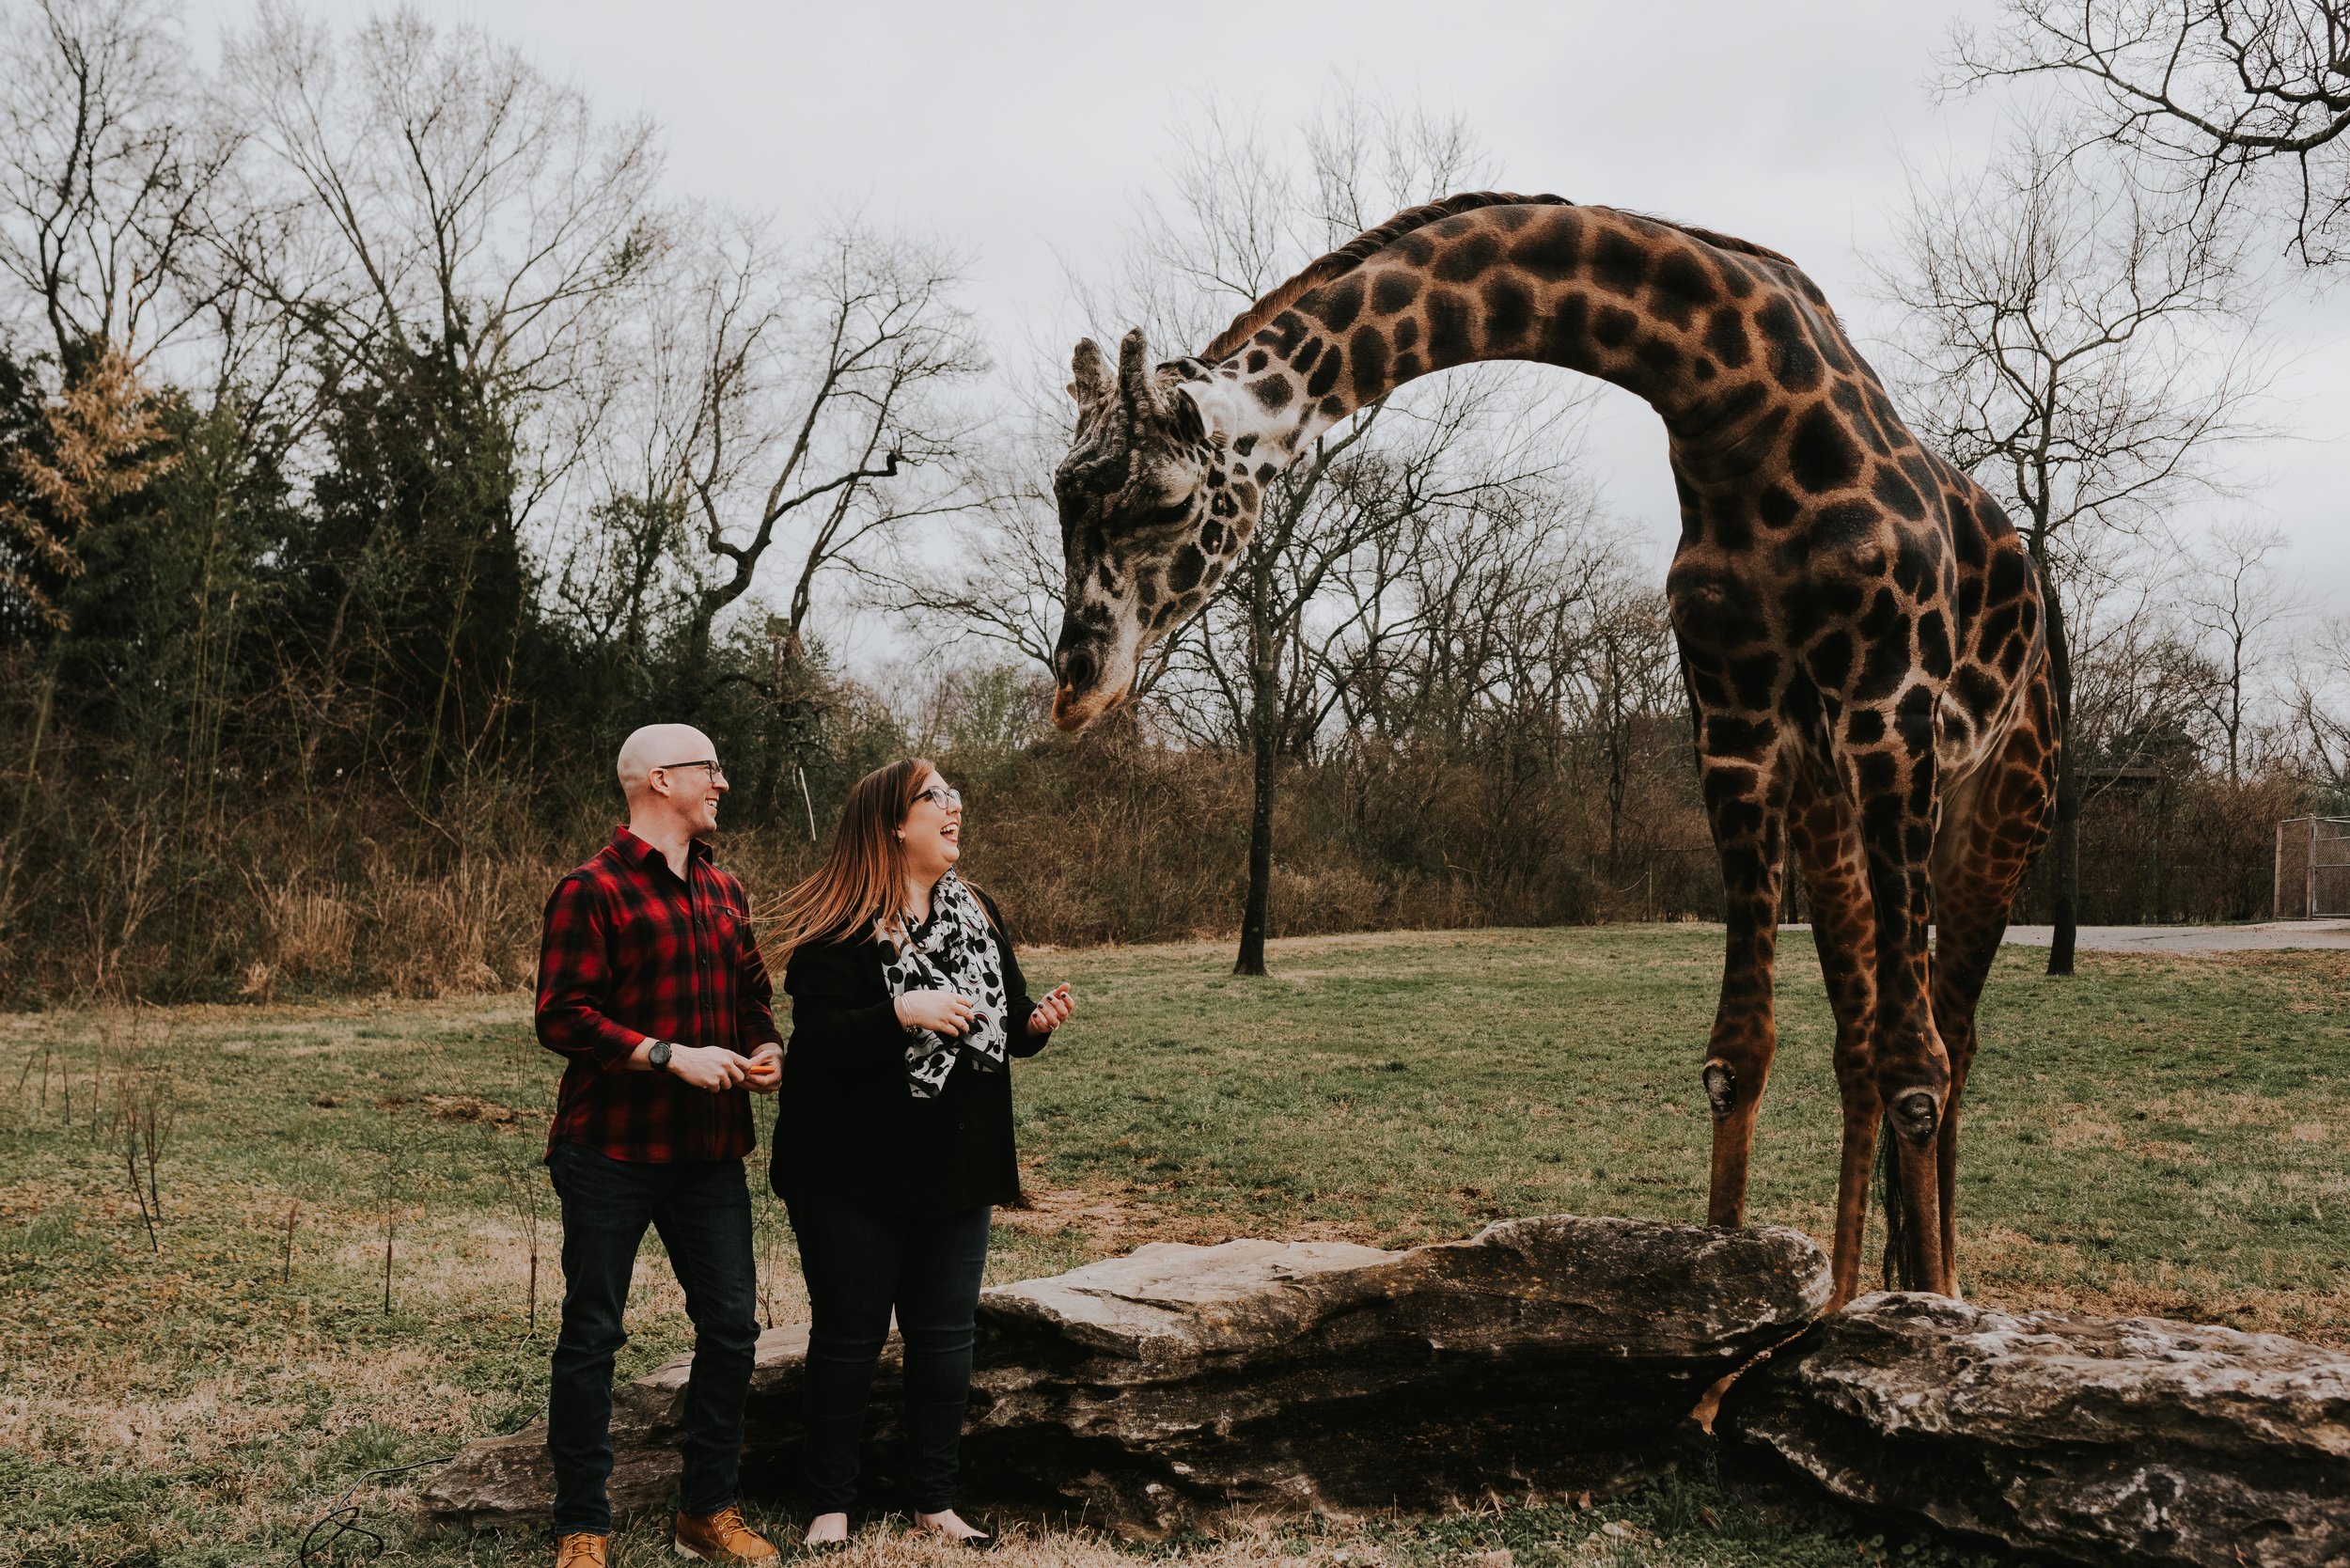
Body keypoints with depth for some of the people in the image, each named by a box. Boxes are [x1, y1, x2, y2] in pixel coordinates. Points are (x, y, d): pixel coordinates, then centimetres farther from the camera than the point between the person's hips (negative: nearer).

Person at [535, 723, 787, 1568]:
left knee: (731, 1325, 7)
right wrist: (671, 1056, -21)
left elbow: (751, 991, 22)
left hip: (709, 1150, 7)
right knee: (591, 1333, 4)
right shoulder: (593, 890, -10)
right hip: (611, 1150, -6)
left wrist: (766, 1046, 1)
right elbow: (561, 1017, -15)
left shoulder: (723, 890, 13)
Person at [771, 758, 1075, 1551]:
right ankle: (831, 1504, 21)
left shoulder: (979, 914, 8)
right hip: (855, 1174, -6)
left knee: (944, 1335, 12)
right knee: (849, 1336, 6)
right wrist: (904, 1015, -35)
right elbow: (821, 1041, -22)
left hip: (956, 1171, 6)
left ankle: (935, 1500, 26)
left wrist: (1035, 1021, -7)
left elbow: (1003, 1018, 14)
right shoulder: (838, 928, -13)